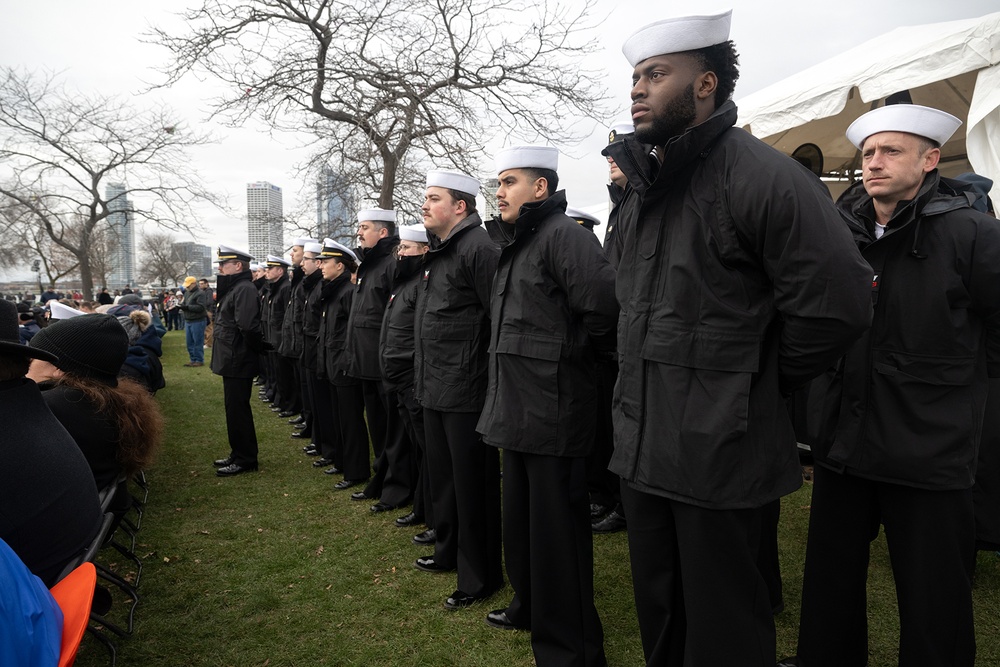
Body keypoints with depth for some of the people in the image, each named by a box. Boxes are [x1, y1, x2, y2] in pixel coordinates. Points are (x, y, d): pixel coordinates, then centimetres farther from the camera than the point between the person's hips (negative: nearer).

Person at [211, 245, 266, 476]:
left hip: (239, 362, -10)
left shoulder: (244, 289, -18)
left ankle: (245, 460, 9)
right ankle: (239, 454, 29)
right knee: (234, 408, 17)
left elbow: (247, 326, -28)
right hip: (232, 361, 10)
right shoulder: (233, 288, 14)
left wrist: (257, 348, -15)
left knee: (237, 410, -2)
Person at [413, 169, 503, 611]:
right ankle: (448, 552, 39)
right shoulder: (438, 252, 15)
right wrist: (423, 375, 19)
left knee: (472, 483, 2)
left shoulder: (479, 248, -15)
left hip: (465, 389, -10)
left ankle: (479, 577, 16)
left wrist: (481, 369, -16)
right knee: (443, 475, 21)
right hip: (435, 387, 10)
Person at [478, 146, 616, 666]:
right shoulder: (513, 244, 16)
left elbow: (604, 306, -26)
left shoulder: (564, 234, -14)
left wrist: (573, 354, -12)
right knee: (521, 518, 23)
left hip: (553, 409, -10)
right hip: (517, 408, 10)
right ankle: (531, 606, 43)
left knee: (556, 530, 1)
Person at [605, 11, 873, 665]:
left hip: (719, 452, -8)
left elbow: (838, 304, -18)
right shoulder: (650, 187, 12)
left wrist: (758, 384, -6)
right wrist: (638, 379, 12)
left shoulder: (762, 175, -15)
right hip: (644, 445, 8)